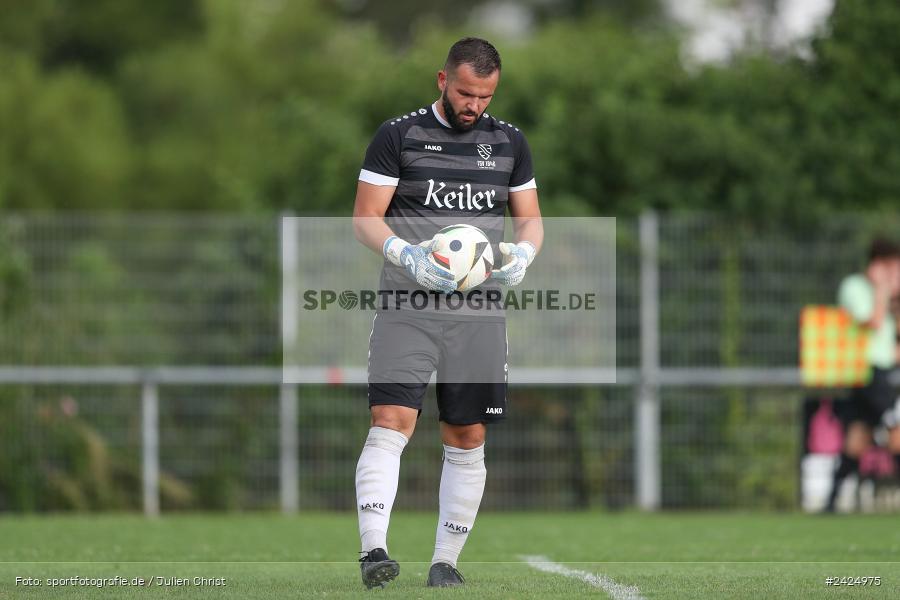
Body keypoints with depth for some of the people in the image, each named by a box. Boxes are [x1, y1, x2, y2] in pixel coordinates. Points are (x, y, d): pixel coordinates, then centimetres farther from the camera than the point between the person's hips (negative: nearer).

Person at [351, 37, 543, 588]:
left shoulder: (509, 142, 11)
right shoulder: (398, 135, 0)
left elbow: (531, 218, 16)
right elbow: (366, 218, -2)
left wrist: (523, 254, -7)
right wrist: (405, 255, -21)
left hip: (479, 311, 4)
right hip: (407, 308, -4)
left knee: (467, 438, 5)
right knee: (392, 421, -18)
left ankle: (446, 561, 15)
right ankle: (374, 551, -26)